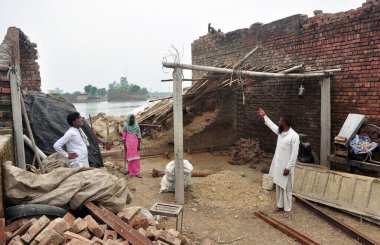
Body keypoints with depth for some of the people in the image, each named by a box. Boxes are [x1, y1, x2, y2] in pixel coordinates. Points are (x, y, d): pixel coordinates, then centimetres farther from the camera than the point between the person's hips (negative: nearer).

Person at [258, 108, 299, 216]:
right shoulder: (280, 132, 3)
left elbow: (294, 154, -21)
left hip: (286, 167, -8)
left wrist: (288, 168, -21)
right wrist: (264, 116, 31)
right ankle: (280, 205, 32)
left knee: (286, 189, 5)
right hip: (278, 165, 8)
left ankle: (288, 209, 20)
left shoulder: (294, 136, -22)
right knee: (278, 187, 17)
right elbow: (272, 125, 25)